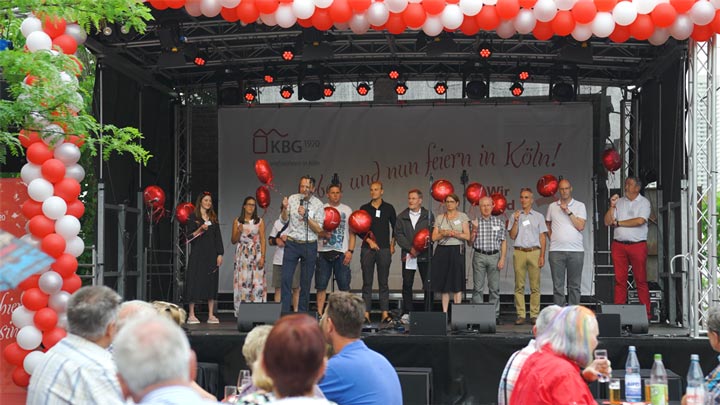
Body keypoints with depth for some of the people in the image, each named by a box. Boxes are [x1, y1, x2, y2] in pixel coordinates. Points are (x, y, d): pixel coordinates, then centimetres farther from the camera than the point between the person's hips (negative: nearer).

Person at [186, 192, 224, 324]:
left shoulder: (213, 218, 14)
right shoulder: (193, 217, 1)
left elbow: (218, 237, 12)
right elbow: (189, 236, -5)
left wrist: (220, 254, 4)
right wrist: (200, 229, -20)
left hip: (211, 254, 4)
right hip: (198, 254, -4)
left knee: (211, 283, 2)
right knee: (196, 282, -6)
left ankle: (211, 315, 5)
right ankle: (191, 315, -1)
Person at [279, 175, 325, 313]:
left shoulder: (318, 204, -4)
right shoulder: (292, 199, 2)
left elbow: (318, 229, -8)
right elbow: (284, 220, 7)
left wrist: (306, 216, -21)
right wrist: (284, 208, -13)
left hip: (309, 246, -1)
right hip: (292, 243, 1)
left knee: (306, 282, 4)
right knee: (286, 279, -6)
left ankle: (303, 313, 12)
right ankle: (284, 312, -2)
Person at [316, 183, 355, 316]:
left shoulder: (347, 210, 11)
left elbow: (352, 233, 9)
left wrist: (350, 251, -3)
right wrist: (323, 234, -14)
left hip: (341, 253, 0)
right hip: (324, 252, 0)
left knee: (344, 285, -2)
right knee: (321, 285, 0)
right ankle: (320, 313, 4)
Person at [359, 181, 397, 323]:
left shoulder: (389, 208, 7)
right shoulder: (364, 208, 6)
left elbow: (395, 227, 15)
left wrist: (392, 244, 9)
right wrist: (369, 241, -6)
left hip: (384, 249, 0)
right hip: (367, 249, 0)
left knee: (383, 283, 1)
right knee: (367, 283, 0)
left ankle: (385, 314, 2)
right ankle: (366, 314, 0)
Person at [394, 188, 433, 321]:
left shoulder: (428, 216, 4)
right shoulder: (402, 217, 10)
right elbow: (398, 234, 3)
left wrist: (419, 249, -12)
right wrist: (410, 248, -10)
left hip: (424, 255, -1)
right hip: (408, 255, 2)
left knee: (428, 285, -3)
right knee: (407, 285, 3)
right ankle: (406, 313, 10)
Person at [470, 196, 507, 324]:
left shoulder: (499, 222, 8)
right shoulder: (475, 222, 6)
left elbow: (503, 242, 7)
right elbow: (470, 242, 6)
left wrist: (502, 258, -2)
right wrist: (474, 230, -9)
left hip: (494, 256, 1)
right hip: (479, 256, 0)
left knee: (495, 288, 2)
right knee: (478, 288, 0)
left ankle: (495, 315, 9)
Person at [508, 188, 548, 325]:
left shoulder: (538, 216, 11)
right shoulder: (515, 216, 12)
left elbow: (542, 237, 8)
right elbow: (512, 236, 5)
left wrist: (542, 256, 0)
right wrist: (516, 221, -7)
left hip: (534, 252, 0)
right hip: (519, 252, 1)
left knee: (535, 286, -3)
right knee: (519, 285, -2)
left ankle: (534, 315, 0)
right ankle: (520, 315, 1)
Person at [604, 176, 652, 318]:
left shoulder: (644, 202, 4)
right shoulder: (619, 202, 15)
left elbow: (640, 221, -12)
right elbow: (607, 222, 10)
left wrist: (618, 223, -3)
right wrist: (612, 206, -4)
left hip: (638, 245, -3)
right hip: (618, 245, 3)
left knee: (641, 280, -3)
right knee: (620, 280, 1)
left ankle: (646, 312, -1)